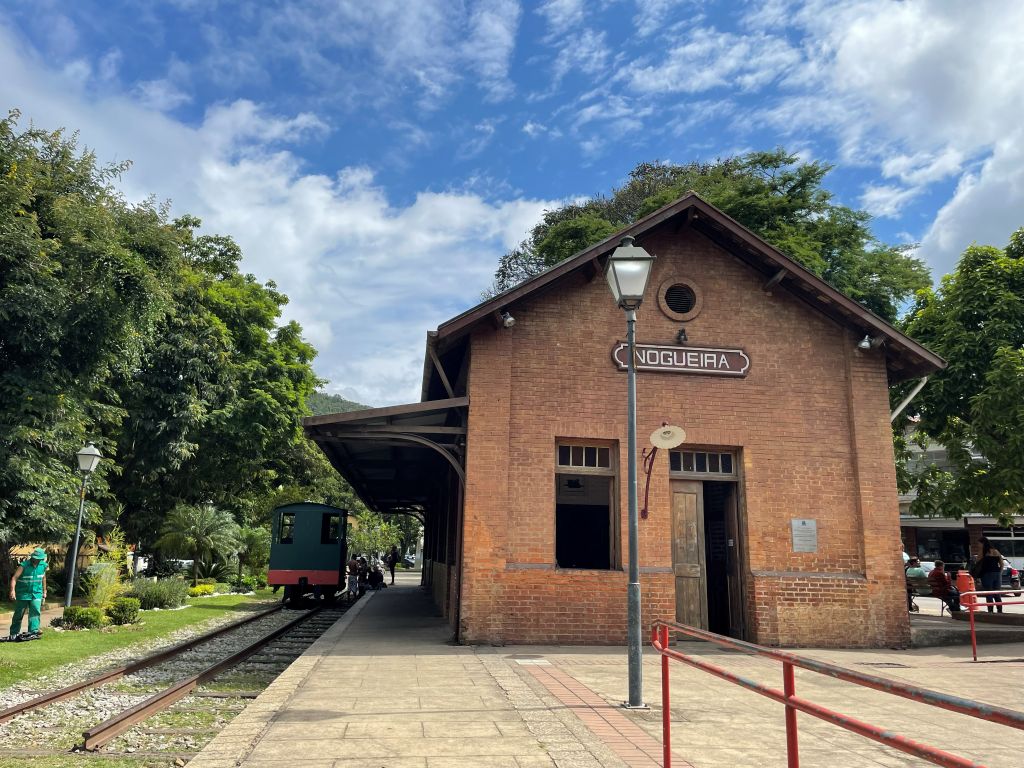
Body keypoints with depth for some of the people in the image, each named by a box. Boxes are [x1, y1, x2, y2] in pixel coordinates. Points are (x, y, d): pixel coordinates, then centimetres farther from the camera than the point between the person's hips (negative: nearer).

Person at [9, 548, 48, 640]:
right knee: (18, 614, 8)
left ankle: (33, 632, -13)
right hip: (23, 594, -2)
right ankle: (14, 633, 23)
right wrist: (12, 590, -33)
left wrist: (44, 591, 19)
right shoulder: (24, 565, -14)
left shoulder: (43, 566, 1)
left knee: (35, 612, -12)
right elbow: (14, 578, -20)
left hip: (36, 594, 2)